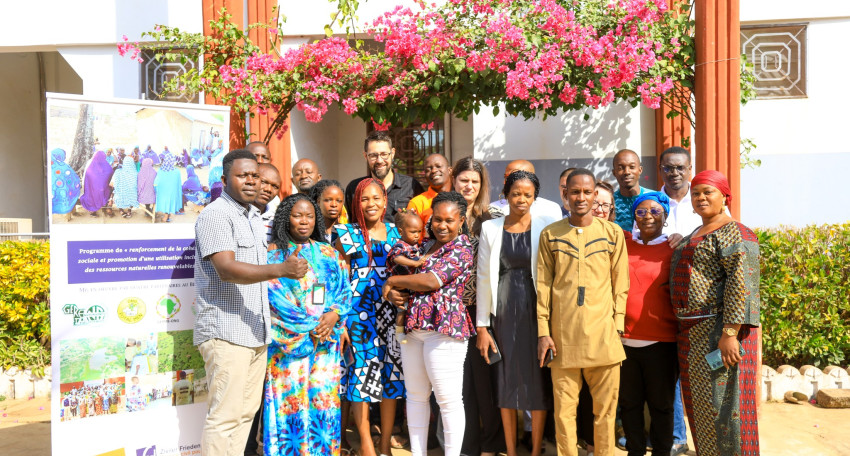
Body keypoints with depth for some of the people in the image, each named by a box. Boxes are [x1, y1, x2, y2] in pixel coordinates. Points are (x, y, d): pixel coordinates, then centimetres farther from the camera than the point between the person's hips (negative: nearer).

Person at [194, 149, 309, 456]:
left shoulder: (254, 216, 19)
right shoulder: (216, 215, -9)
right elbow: (226, 268, -22)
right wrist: (281, 270, -32)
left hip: (255, 332, 9)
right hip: (226, 332, -9)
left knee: (247, 410, 12)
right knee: (224, 416, -6)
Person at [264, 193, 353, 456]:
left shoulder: (328, 253, 13)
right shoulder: (273, 253, 2)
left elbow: (344, 290, 10)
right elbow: (274, 296, -7)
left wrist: (333, 315, -11)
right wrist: (309, 326, -13)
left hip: (327, 339, 3)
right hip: (287, 340, -3)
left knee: (323, 397, 3)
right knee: (289, 398, -2)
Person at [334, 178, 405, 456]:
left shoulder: (394, 231, 11)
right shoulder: (347, 233, 1)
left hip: (391, 309, 3)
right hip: (360, 310, -3)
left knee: (391, 370, 6)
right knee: (363, 366, 0)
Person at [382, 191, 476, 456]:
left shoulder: (461, 249, -7)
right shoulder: (426, 246, 16)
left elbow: (432, 280, -17)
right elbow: (404, 269, 21)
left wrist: (393, 281, -5)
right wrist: (395, 293, -3)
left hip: (444, 328, -8)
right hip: (413, 327, 8)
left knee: (448, 399, -1)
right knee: (416, 395, 14)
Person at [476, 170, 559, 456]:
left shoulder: (547, 225, -2)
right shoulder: (491, 228, 3)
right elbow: (483, 278, 3)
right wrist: (482, 326, 1)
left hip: (536, 311, -1)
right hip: (503, 312, 2)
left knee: (538, 380, 6)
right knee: (506, 380, 9)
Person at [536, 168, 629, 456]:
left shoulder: (612, 233, 6)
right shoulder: (550, 234, 6)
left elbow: (620, 284, 6)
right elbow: (543, 285, 5)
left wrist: (617, 326, -1)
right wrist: (543, 331, 0)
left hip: (602, 335, 0)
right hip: (562, 336, 0)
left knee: (605, 410, 6)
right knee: (564, 410, 5)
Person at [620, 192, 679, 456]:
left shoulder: (674, 249, 1)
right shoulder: (623, 246, 8)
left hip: (660, 342, -2)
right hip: (625, 339, 3)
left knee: (661, 404, 8)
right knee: (629, 402, 11)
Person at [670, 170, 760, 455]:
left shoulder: (733, 233, -10)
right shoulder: (695, 235, 18)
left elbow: (741, 284, -20)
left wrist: (730, 333, -26)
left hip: (719, 333, -9)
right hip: (692, 333, 9)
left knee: (721, 403, -3)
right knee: (699, 403, 15)